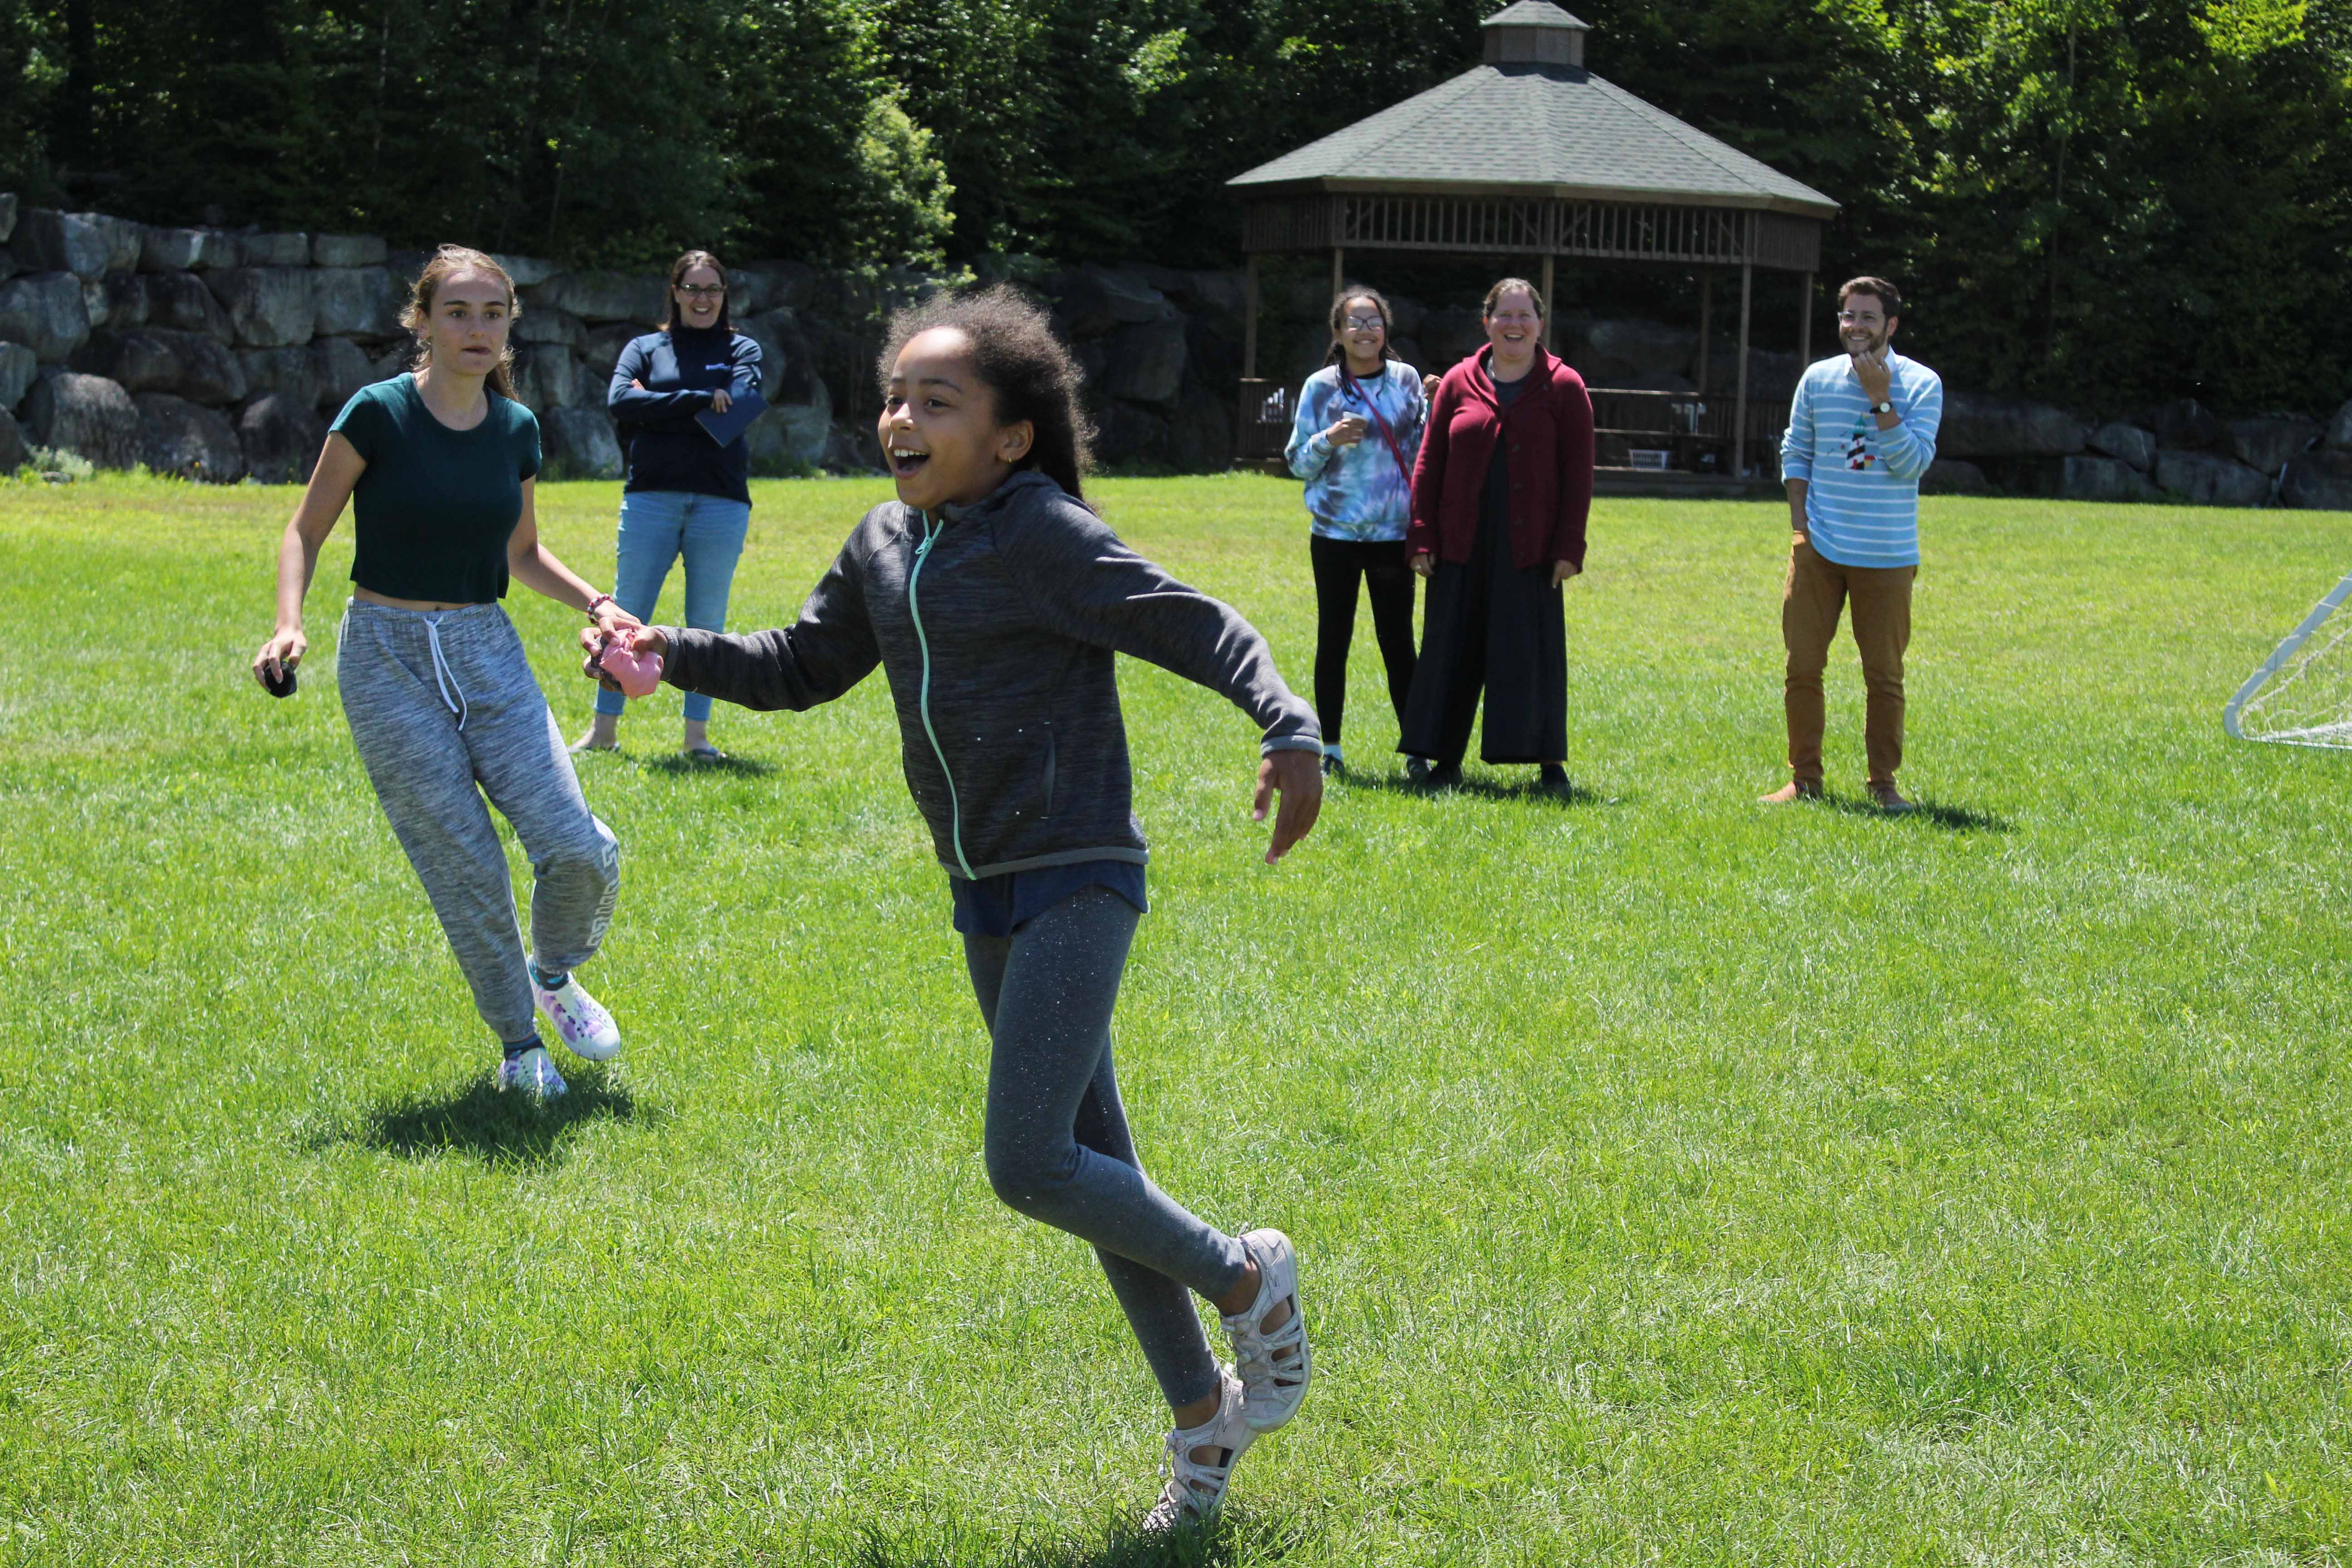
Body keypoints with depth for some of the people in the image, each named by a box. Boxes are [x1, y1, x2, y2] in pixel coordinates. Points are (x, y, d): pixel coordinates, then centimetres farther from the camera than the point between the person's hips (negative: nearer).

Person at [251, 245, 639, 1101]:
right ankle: (519, 1044, 14)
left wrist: (596, 603, 3)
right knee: (465, 868, -5)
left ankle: (555, 975, 21)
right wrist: (289, 626, -17)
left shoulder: (516, 429, 5)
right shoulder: (379, 414, -8)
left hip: (489, 651, 4)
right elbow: (305, 531, -2)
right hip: (389, 655, -4)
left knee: (578, 849, -10)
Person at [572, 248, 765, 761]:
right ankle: (603, 730, 8)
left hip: (720, 501, 0)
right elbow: (619, 401, -7)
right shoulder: (645, 349, 12)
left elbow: (736, 408, -7)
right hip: (651, 496, 0)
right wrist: (699, 401, -11)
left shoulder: (742, 350, 12)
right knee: (627, 615, 0)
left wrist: (654, 407, -4)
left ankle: (697, 734, 10)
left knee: (707, 623, 3)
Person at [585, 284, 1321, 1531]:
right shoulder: (884, 548, 7)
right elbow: (799, 669, 19)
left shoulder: (1046, 538, -15)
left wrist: (1287, 730, -34)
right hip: (985, 899, 8)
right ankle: (1205, 1414, 24)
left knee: (1025, 1164, -15)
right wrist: (668, 654, 5)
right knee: (1091, 1170, 12)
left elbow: (1196, 627, -18)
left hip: (1078, 885, -8)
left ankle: (1244, 1277, 9)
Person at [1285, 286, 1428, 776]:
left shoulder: (1406, 380, 6)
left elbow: (1423, 450, 14)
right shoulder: (1321, 387, 1)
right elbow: (1297, 462, 4)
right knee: (1333, 641, 4)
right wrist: (1328, 440, -15)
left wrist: (1433, 409, -3)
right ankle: (1329, 748, 12)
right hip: (1336, 534, -1)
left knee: (1397, 641, 0)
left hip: (1393, 534, 1)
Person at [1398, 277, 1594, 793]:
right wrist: (1422, 538, 2)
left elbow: (1579, 475, 1)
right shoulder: (1458, 384, 7)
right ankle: (1445, 760, 12)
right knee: (1452, 649, 4)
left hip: (1529, 546, -2)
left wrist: (1569, 547, -6)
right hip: (1463, 544, 2)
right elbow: (1429, 465, 9)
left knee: (1533, 650, -1)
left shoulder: (1564, 388, 2)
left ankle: (1550, 764, 6)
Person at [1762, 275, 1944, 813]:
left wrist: (1881, 401, -18)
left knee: (1885, 675, 3)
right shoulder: (1818, 379, 5)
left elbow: (1911, 464, -12)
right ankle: (1804, 779, 11)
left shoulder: (1920, 384, -3)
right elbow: (1795, 450, 14)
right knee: (1803, 666, 1)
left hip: (1887, 556, -2)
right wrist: (1799, 517, 2)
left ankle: (1883, 783, 14)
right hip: (1819, 548, 2)